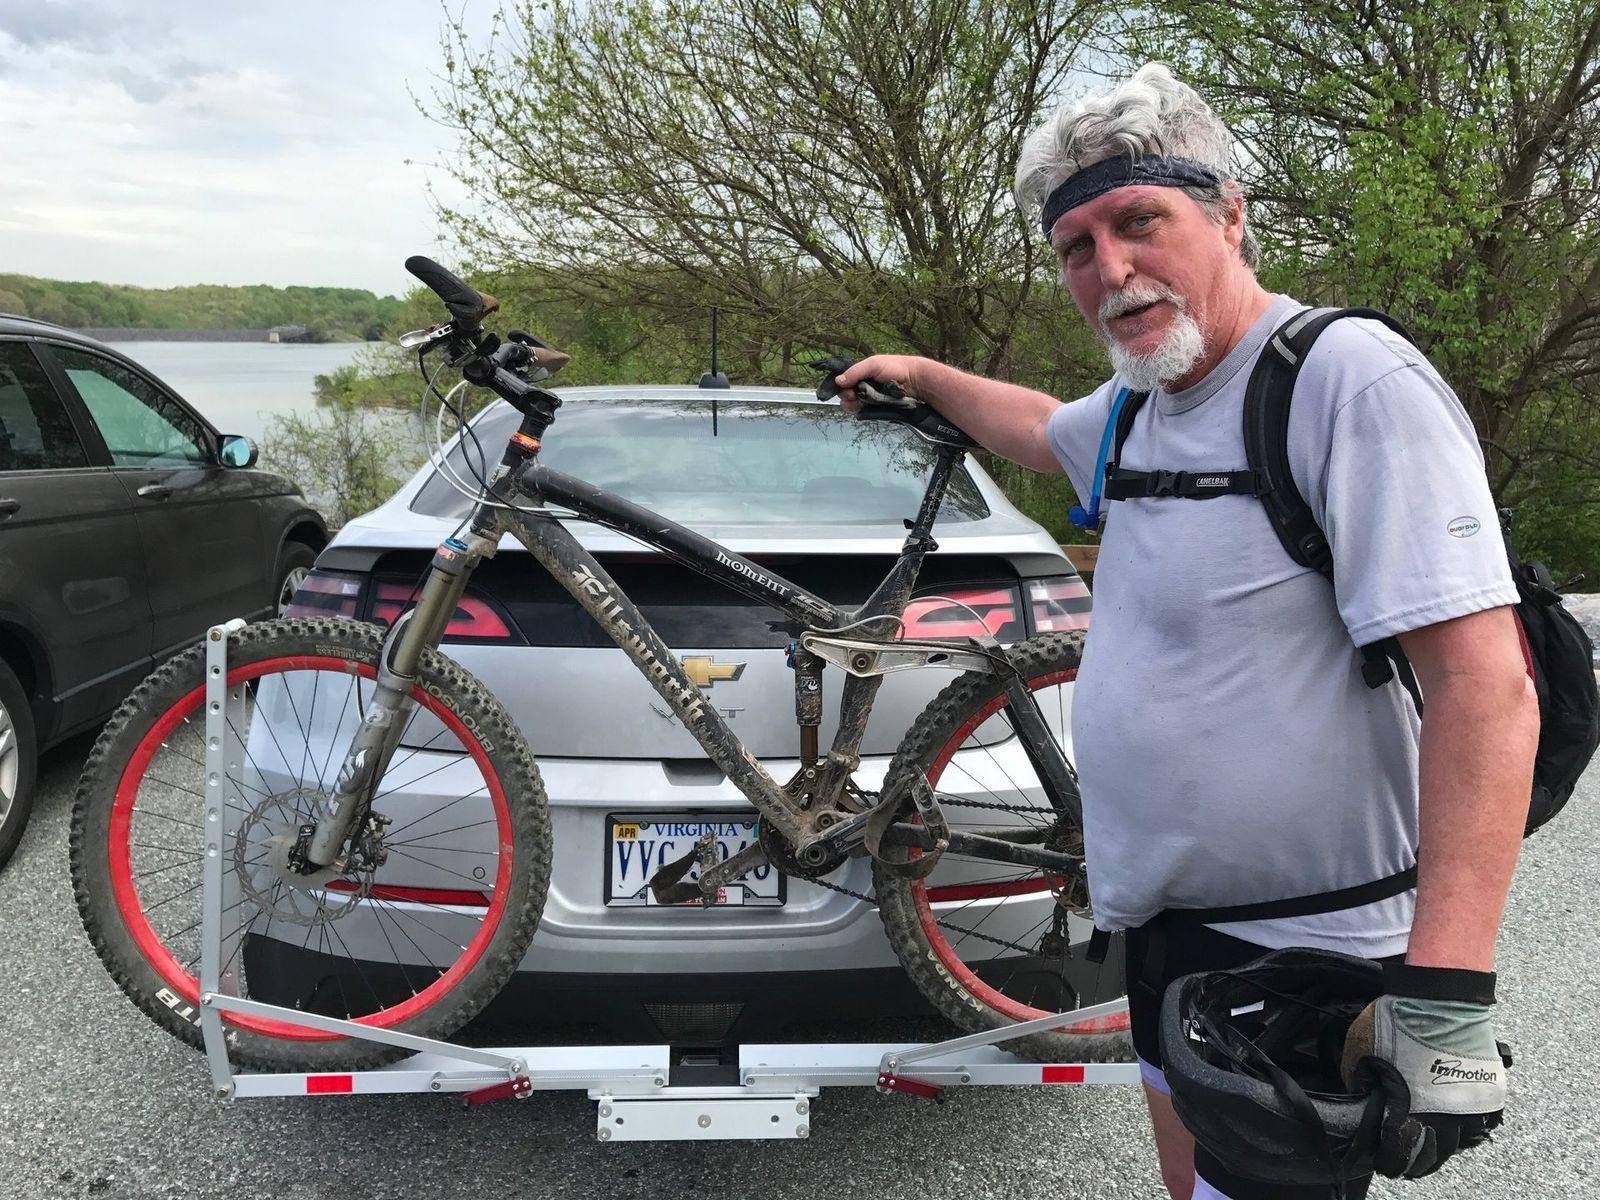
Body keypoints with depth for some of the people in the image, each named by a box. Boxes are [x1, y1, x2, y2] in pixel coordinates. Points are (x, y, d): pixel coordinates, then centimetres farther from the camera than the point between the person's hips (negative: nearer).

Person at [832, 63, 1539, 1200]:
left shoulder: (1352, 380, -20)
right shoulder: (1140, 402, 6)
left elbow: (1487, 687, -26)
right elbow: (1041, 427, 32)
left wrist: (1447, 998, -29)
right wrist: (919, 374, 38)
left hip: (1301, 958, -8)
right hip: (1169, 927, 8)